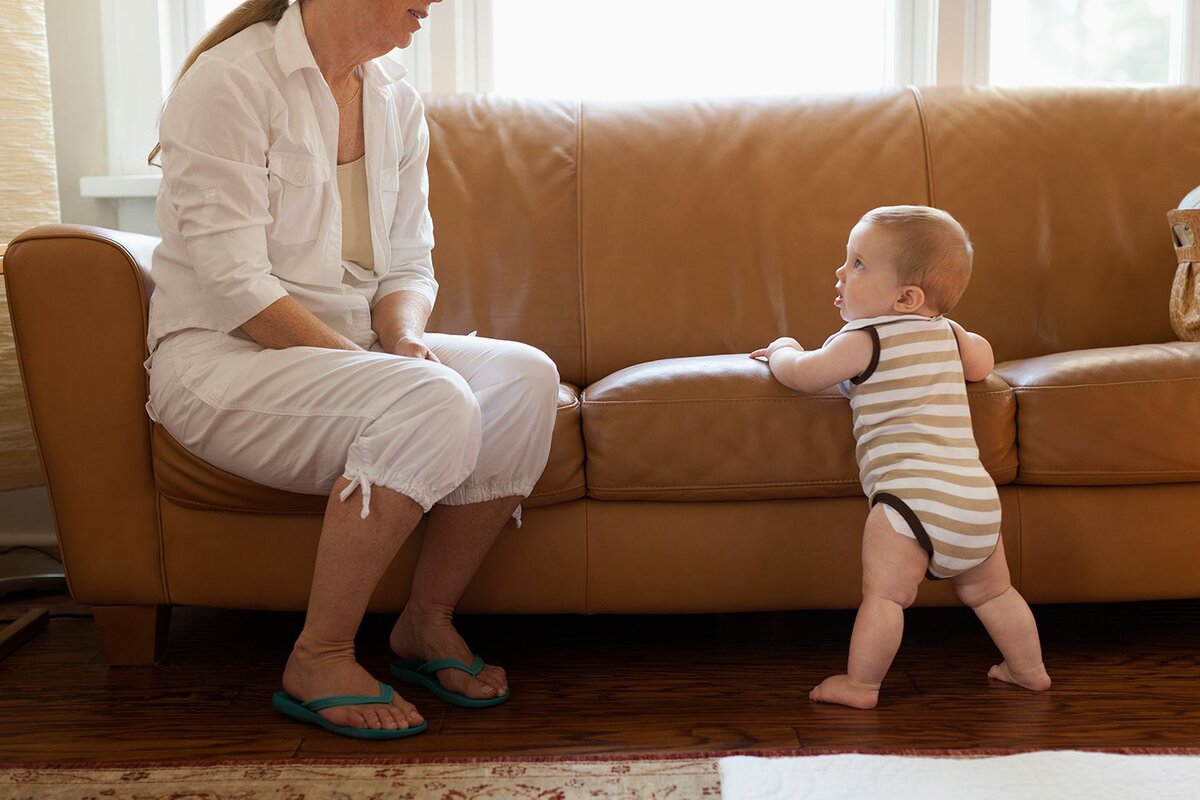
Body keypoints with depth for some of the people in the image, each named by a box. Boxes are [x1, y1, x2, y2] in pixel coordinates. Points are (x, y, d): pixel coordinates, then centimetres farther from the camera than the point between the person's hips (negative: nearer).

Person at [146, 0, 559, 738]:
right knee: (432, 404, -33)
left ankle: (429, 621, -6)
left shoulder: (397, 101, 10)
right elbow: (235, 287, -19)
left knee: (524, 377, -20)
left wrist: (403, 335, -12)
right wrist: (377, 365, -23)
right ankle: (319, 659, -18)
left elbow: (410, 266, 11)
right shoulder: (232, 81, -12)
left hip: (355, 347, 7)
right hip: (223, 355, -7)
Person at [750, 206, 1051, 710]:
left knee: (884, 592, -2)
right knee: (989, 592, 22)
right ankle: (1028, 669, 31)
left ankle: (861, 685, 2)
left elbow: (801, 374, 5)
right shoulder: (946, 331, 17)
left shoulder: (865, 339, -4)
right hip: (977, 498, 8)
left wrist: (783, 349, 26)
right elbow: (981, 362, 37)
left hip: (913, 494, -8)